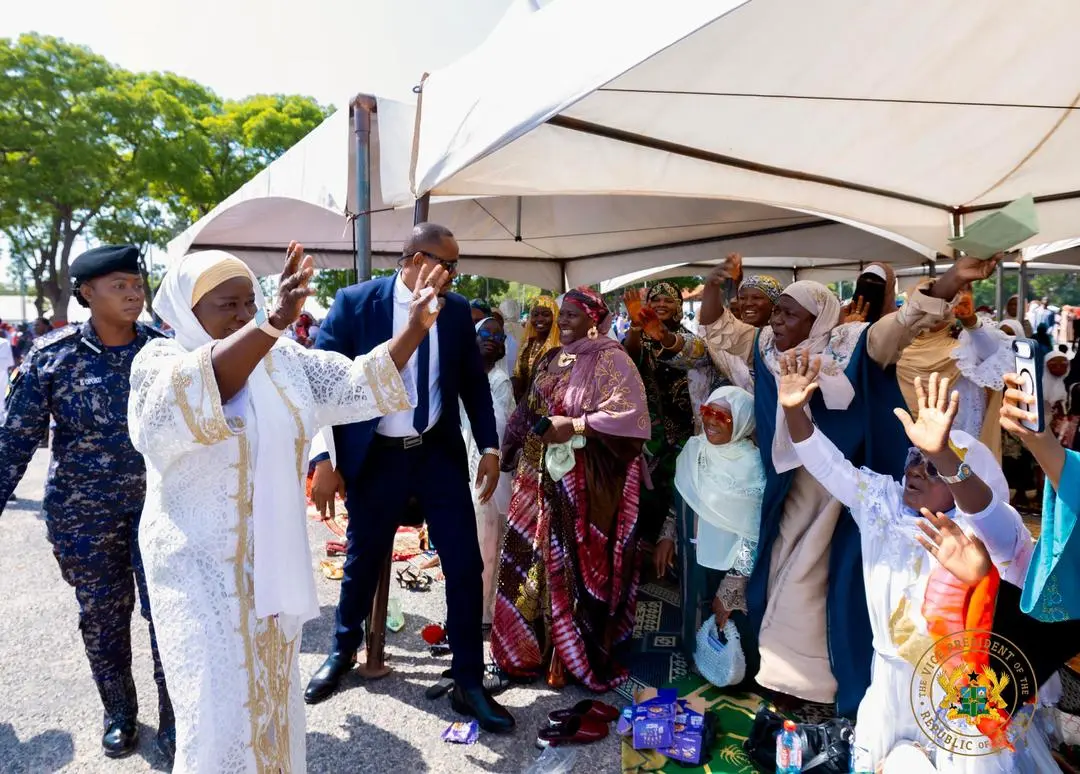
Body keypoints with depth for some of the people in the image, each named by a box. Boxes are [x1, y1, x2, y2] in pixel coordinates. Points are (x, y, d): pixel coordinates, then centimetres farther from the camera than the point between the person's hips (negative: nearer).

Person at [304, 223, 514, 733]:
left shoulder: (457, 310, 3)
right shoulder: (355, 302, -7)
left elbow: (474, 381, 9)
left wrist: (489, 445, 0)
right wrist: (323, 458, -11)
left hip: (440, 453, 2)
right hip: (374, 457, -2)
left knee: (466, 566, 1)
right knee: (362, 562, 16)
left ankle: (468, 683, 18)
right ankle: (343, 652, 44)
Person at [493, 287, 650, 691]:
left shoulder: (610, 359, -8)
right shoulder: (551, 361, 16)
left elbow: (632, 416, -18)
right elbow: (529, 414, 23)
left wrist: (573, 425, -20)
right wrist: (523, 447, 5)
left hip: (585, 483, -7)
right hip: (543, 479, 7)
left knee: (577, 565, -1)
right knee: (533, 560, 10)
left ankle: (582, 657, 16)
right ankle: (533, 647, 26)